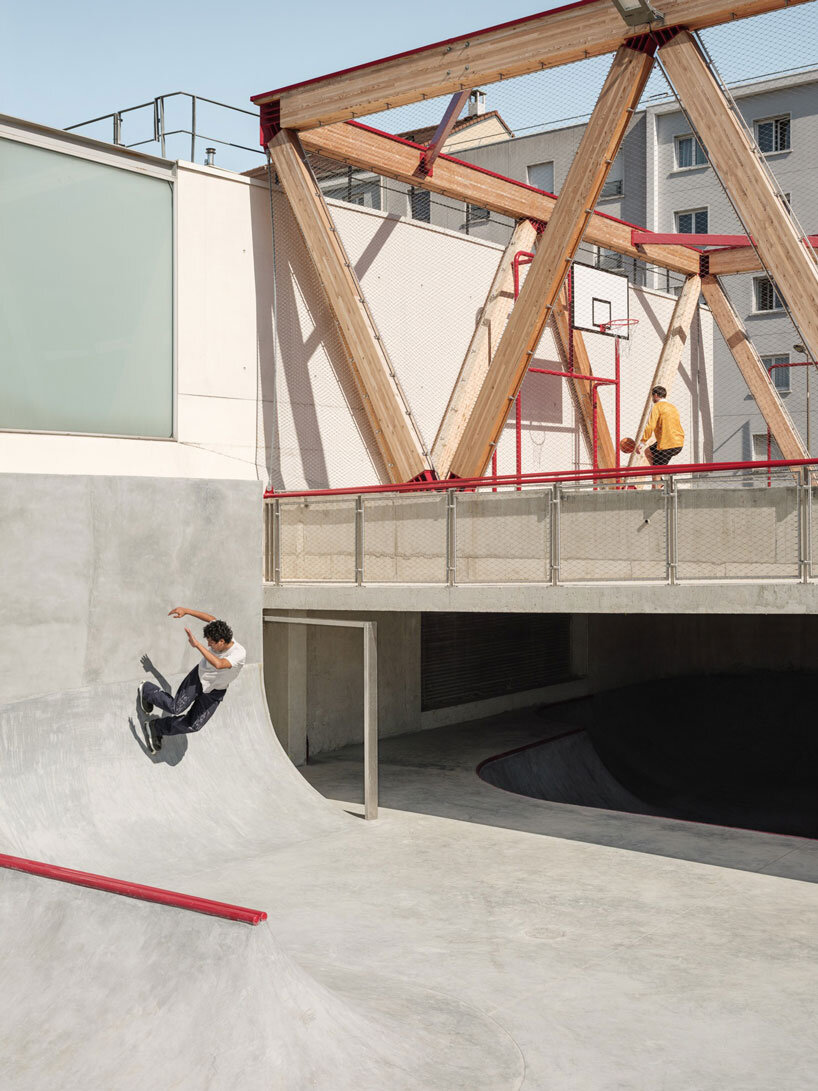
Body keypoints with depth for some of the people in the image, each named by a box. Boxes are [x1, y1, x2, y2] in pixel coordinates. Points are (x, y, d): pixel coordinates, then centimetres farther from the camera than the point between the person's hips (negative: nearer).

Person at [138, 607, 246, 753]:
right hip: (199, 676, 2)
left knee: (194, 725, -4)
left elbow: (218, 664, -53)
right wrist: (186, 611, -1)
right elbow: (212, 618, 0)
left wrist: (197, 645, -54)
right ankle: (147, 690, 15)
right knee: (176, 708, -12)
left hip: (215, 691, -2)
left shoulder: (239, 654, -36)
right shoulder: (219, 636, -21)